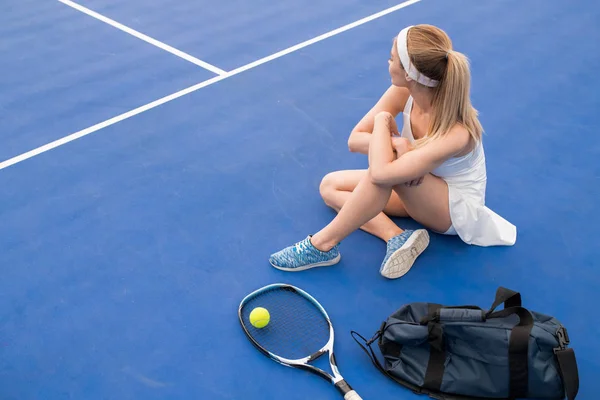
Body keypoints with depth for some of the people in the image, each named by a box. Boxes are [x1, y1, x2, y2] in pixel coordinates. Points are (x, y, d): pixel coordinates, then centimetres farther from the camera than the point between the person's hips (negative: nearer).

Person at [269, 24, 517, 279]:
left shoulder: (456, 133, -37)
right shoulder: (403, 92, -17)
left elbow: (381, 172, -46)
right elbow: (354, 140, -14)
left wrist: (382, 121, -30)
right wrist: (397, 144, -32)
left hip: (458, 208, -8)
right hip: (419, 189, 8)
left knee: (384, 167, -37)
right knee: (330, 185, -2)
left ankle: (323, 245, -23)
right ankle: (398, 237, -21)